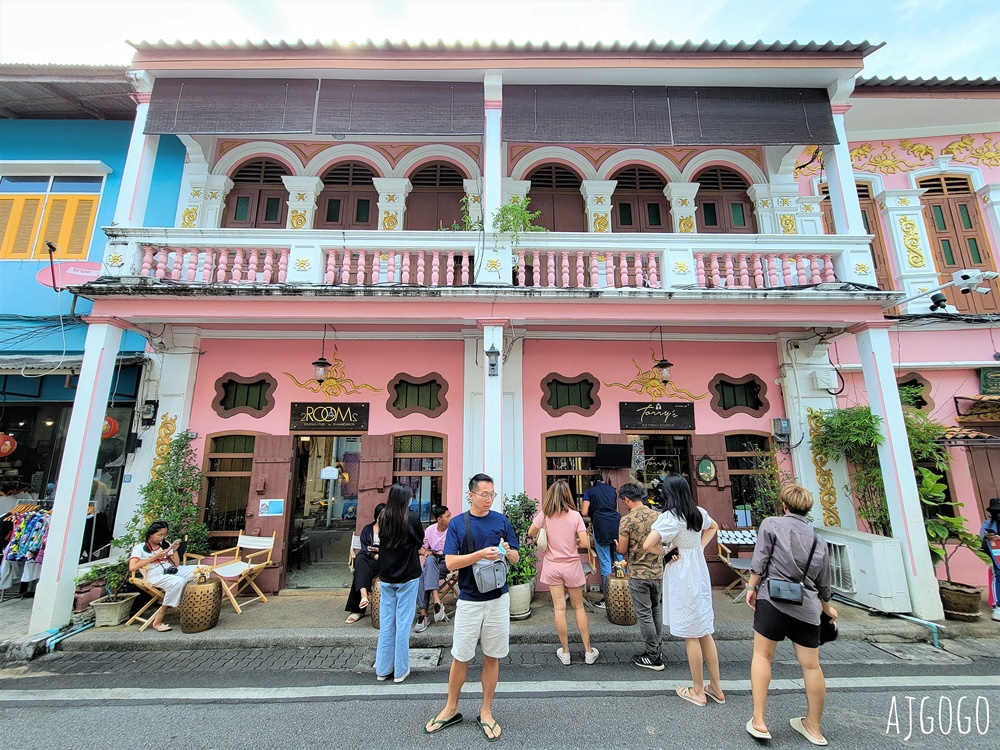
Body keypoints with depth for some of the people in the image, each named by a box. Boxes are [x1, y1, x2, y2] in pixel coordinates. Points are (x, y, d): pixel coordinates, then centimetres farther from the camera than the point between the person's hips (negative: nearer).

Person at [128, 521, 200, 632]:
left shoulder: (166, 545, 18)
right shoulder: (139, 548, 5)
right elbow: (132, 568, -13)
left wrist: (174, 550, 2)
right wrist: (155, 557, -14)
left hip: (171, 571, 6)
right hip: (155, 576, -5)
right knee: (179, 581, -36)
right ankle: (157, 621, -21)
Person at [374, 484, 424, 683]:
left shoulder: (383, 518, -3)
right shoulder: (412, 517, -14)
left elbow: (381, 542, 9)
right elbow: (420, 541, -2)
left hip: (386, 577, 4)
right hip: (408, 577, -4)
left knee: (386, 622, 13)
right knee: (403, 623, 5)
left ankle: (383, 669, 23)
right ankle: (400, 670, 15)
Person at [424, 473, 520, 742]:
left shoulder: (502, 521, -1)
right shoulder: (457, 523, -5)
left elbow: (516, 557, 5)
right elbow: (450, 562, -11)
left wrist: (507, 552, -19)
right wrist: (481, 553, -24)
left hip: (498, 599, 1)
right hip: (469, 600, -1)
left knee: (492, 657, 12)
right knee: (460, 657, 11)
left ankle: (486, 712, 31)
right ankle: (451, 709, 33)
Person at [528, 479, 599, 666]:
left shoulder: (544, 514, -10)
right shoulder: (575, 515, -13)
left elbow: (531, 533, 0)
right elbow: (585, 543, -15)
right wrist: (573, 542, 4)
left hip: (552, 566, 1)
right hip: (571, 566, 0)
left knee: (559, 608, 8)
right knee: (578, 607, 14)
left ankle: (565, 652, 19)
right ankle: (588, 652, 24)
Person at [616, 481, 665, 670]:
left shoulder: (627, 519, -18)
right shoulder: (657, 515, -2)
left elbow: (622, 550, -14)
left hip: (638, 574, -5)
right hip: (657, 571, 6)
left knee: (644, 615, 6)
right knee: (656, 611, 19)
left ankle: (652, 657, 16)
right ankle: (658, 651, 30)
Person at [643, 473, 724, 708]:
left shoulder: (669, 517, -20)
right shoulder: (699, 512, 2)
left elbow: (647, 545, -29)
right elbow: (713, 527, 25)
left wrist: (665, 552, -10)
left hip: (682, 579, -7)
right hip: (700, 574, 7)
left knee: (691, 635, 6)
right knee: (704, 631, 18)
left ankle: (698, 692, 21)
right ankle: (716, 687, 30)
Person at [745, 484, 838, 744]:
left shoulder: (771, 524, 0)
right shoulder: (818, 540, 14)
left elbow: (759, 561, -9)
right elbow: (823, 583, 21)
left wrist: (752, 587, 2)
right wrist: (828, 608, 38)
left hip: (774, 599, -4)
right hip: (806, 607, 5)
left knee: (762, 655, 4)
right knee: (811, 665, 13)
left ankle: (758, 721, 3)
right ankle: (813, 727, 30)